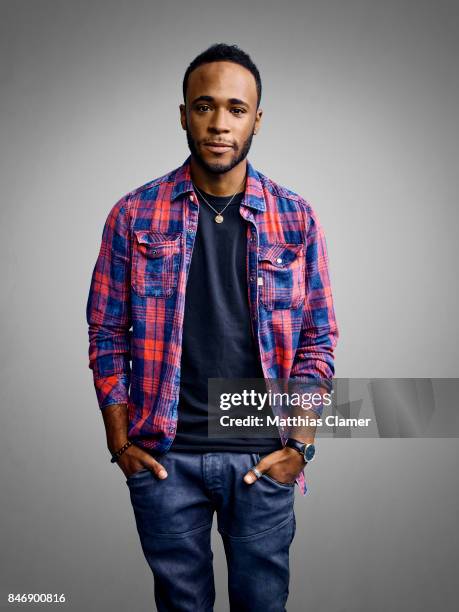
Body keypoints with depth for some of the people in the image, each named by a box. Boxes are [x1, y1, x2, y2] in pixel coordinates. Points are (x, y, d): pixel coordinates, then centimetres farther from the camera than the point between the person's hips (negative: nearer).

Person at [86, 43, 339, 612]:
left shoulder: (295, 218, -2)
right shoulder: (134, 215, -3)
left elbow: (318, 340, 2)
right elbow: (107, 335, 1)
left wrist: (298, 444, -4)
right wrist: (121, 443, -2)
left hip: (263, 457, 1)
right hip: (163, 457, 0)